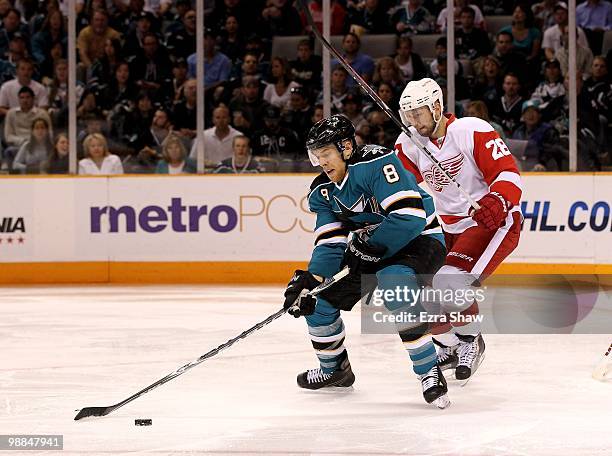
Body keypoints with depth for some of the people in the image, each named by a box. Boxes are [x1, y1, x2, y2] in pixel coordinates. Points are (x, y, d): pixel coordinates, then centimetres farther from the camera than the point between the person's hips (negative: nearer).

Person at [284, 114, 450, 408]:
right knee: (317, 300, 2)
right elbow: (330, 244, -5)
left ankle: (429, 372, -26)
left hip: (419, 239, -9)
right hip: (370, 248, 9)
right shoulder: (324, 191, -2)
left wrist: (370, 247, -32)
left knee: (395, 286, -39)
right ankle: (334, 369, 27)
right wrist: (309, 280, -22)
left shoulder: (378, 164, -27)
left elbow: (410, 215, -35)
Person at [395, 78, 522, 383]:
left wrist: (495, 202, -40)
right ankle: (450, 344, 23)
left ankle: (471, 340, -2)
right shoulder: (409, 143, 1)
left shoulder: (471, 130, -17)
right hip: (449, 229, 8)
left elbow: (509, 173, -21)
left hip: (494, 221, -8)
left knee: (449, 281, -27)